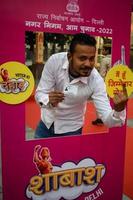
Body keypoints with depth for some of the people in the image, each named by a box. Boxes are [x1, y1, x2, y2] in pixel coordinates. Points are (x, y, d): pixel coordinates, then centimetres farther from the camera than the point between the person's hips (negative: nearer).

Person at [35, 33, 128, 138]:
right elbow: (40, 93, -17)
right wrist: (49, 101, -40)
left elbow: (108, 120, -29)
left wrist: (119, 110, -51)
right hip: (47, 122, 2)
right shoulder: (54, 60, -24)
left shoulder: (96, 81, -27)